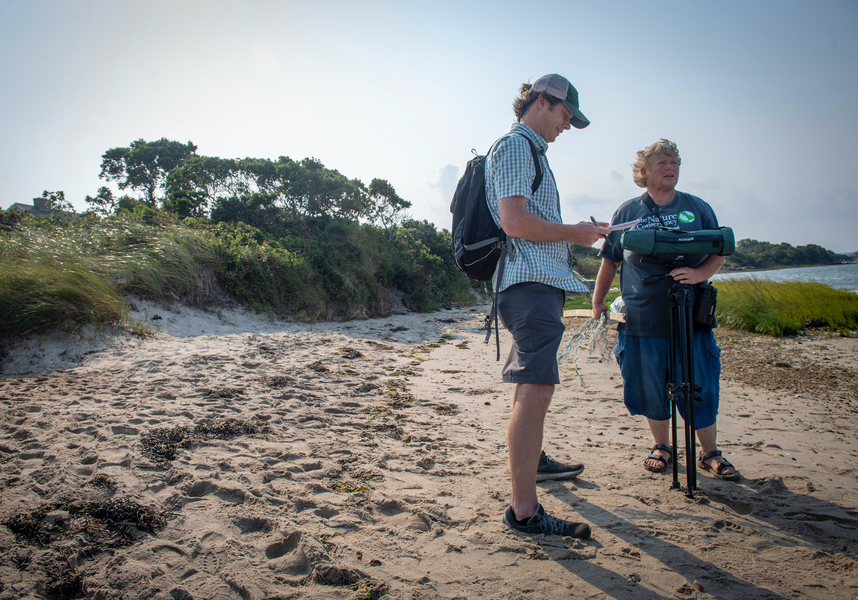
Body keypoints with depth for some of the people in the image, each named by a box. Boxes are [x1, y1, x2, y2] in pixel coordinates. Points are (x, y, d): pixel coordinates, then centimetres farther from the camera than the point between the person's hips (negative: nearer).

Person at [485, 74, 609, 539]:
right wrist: (573, 233, -9)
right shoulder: (515, 146, -6)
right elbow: (515, 221, -19)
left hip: (540, 282, 11)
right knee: (535, 390, -17)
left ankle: (533, 459, 42)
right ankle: (523, 510, -17)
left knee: (532, 386, 24)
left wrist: (574, 235, 19)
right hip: (530, 282, -11)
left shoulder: (531, 151, 27)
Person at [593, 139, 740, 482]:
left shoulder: (698, 208, 9)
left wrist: (700, 273, -12)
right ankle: (661, 447, 25)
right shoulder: (628, 212, 7)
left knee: (700, 386, 2)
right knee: (651, 386, 6)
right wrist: (598, 301, 8)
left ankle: (710, 453, 19)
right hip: (642, 319, 0)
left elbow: (719, 253, 8)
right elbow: (610, 261, 12)